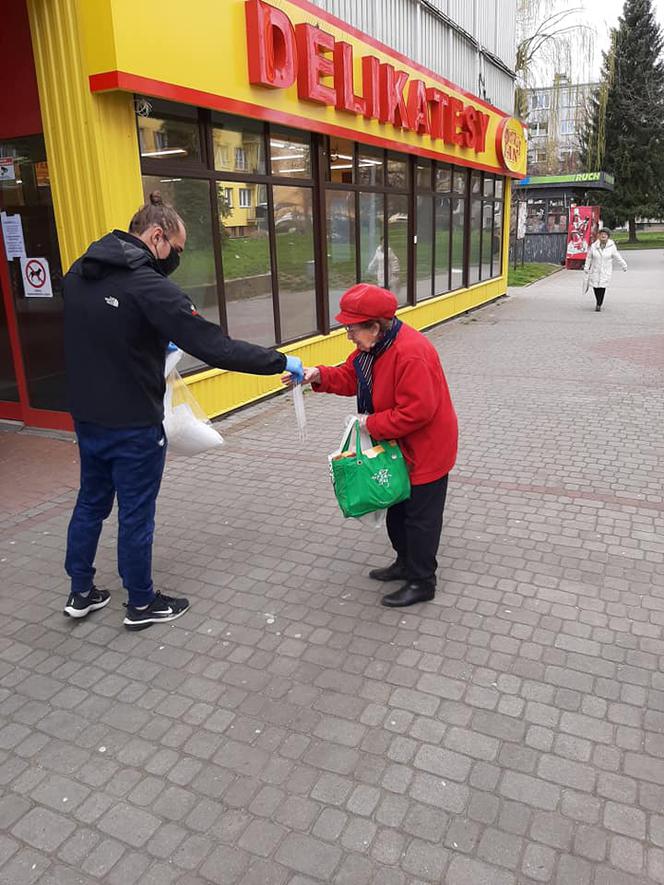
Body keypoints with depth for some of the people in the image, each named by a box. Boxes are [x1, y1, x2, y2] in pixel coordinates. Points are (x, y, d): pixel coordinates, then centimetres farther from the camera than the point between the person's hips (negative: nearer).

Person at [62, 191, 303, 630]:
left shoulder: (80, 272, 3)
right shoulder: (148, 286, -23)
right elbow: (214, 347, -27)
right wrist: (281, 362, -19)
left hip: (86, 417, 8)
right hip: (133, 426, -8)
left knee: (91, 502, 22)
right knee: (136, 515, 8)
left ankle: (81, 593, 37)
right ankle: (142, 604, 27)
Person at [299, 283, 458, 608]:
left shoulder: (411, 353, -32)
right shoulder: (373, 345, -1)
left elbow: (416, 412, -33)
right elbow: (350, 376, 8)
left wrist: (372, 424, -23)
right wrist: (319, 375, -10)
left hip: (426, 448, -10)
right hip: (400, 446, 10)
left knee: (420, 515, 4)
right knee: (398, 508, 21)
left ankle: (421, 583, 20)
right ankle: (405, 563, 41)